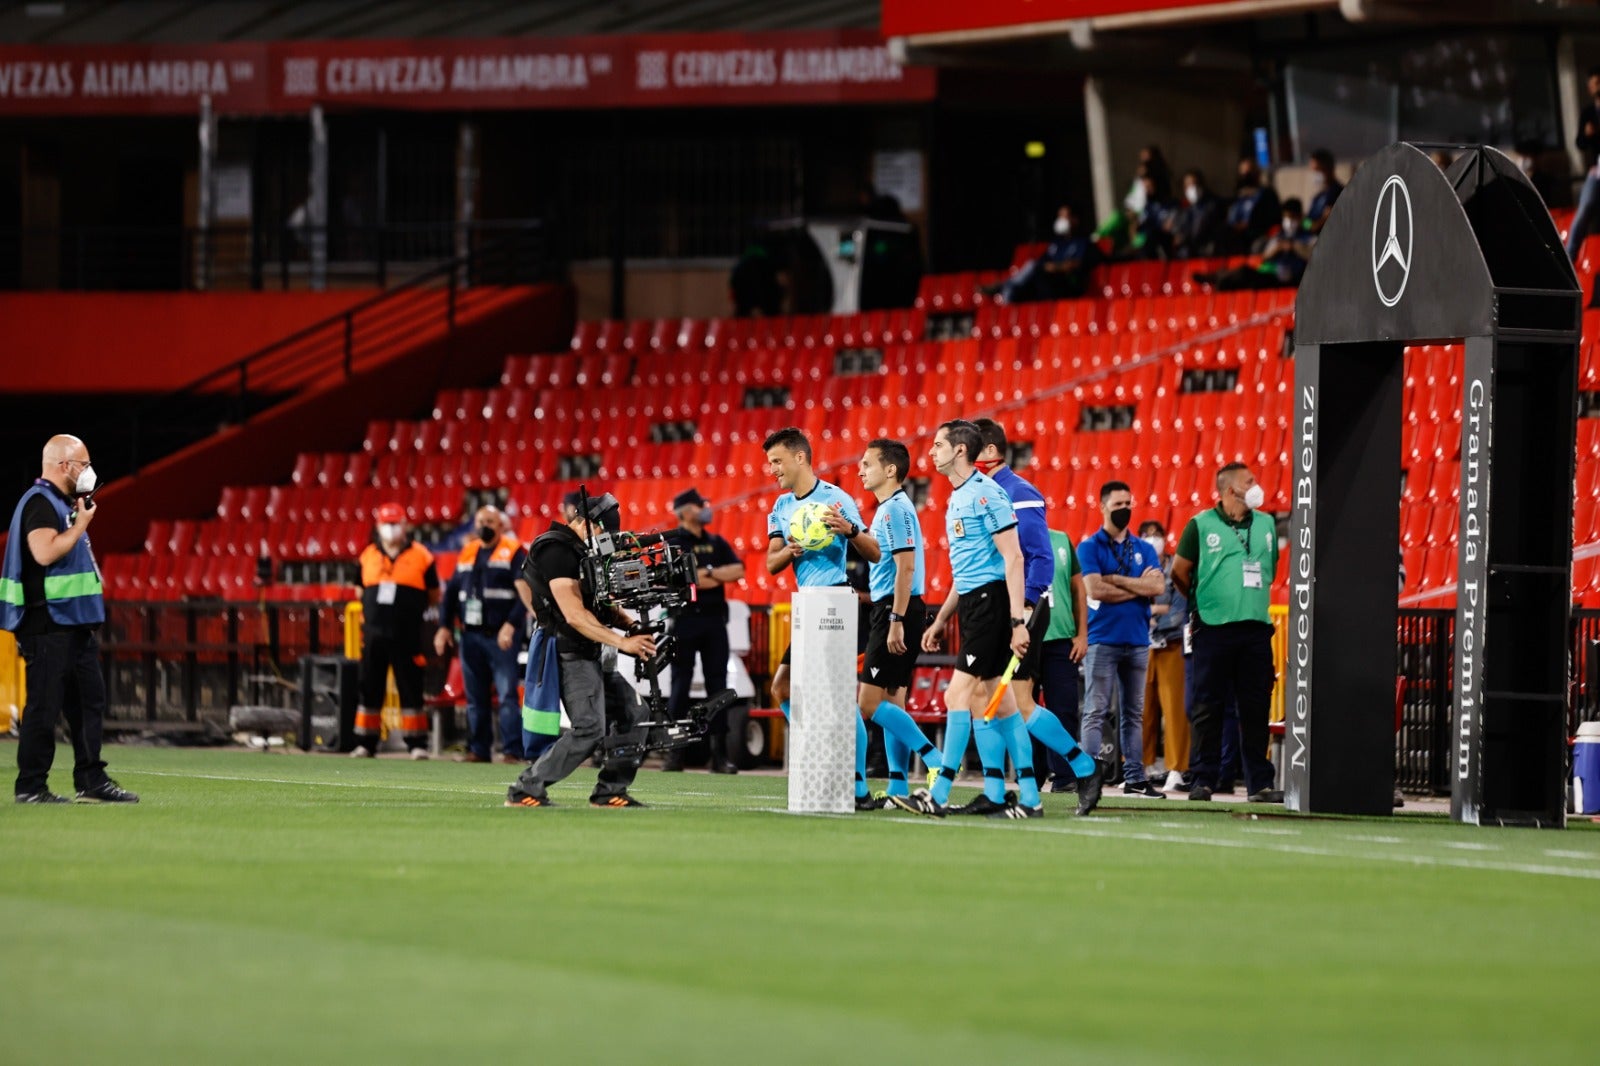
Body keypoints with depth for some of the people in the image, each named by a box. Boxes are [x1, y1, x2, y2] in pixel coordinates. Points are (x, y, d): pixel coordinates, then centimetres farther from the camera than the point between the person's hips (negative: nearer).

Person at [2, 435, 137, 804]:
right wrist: (81, 525, -17)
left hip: (74, 623, 11)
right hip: (48, 623, -11)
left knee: (89, 699, 10)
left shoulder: (62, 504, 19)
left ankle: (92, 782, 13)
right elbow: (44, 552, -27)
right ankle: (31, 787, -4)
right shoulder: (40, 503, -13)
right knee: (44, 705, -8)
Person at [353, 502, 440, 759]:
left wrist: (410, 609, 3)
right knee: (370, 688, 6)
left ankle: (417, 744, 3)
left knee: (410, 688, -2)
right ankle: (365, 744, 12)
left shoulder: (421, 557, 0)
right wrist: (373, 611, 11)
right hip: (374, 633, 3)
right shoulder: (368, 556, 10)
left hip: (406, 635, -3)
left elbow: (434, 596, 7)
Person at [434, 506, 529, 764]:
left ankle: (512, 750, -11)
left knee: (507, 695, -10)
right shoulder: (467, 553, 16)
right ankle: (478, 749, 13)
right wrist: (445, 626, 10)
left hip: (501, 636, -6)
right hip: (471, 635, 6)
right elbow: (452, 592, 19)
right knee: (475, 698, 8)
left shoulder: (513, 552, -1)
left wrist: (511, 625, -19)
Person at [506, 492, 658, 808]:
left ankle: (609, 792, 15)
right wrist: (622, 643, -24)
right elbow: (574, 615, -23)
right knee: (589, 729, -17)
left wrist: (633, 626, 1)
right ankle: (525, 790, -11)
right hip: (570, 653, -10)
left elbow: (602, 603, 20)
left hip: (591, 653, 10)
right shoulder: (557, 550, -16)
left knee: (631, 714, 10)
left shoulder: (583, 551, 16)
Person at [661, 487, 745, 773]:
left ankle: (720, 754, 2)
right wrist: (718, 577, -6)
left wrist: (707, 573, -8)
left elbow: (738, 571, 3)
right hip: (685, 619, -4)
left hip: (714, 620, 4)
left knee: (717, 683, 2)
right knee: (680, 685, -3)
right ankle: (675, 752, -1)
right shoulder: (672, 542, 1)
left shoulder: (716, 543, 15)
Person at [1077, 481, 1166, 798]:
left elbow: (1158, 586, -2)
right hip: (1102, 640, -4)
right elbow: (1095, 590, -12)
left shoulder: (1144, 550, 14)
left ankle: (1135, 777, 8)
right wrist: (1139, 587, -6)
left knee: (1134, 713, 6)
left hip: (1138, 641, 5)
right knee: (1096, 712, -8)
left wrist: (1117, 580, -7)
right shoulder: (1090, 547, 1)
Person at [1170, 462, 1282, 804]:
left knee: (1256, 707, 3)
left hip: (1256, 626, 4)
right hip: (1213, 630, -4)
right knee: (1208, 707, -1)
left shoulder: (1266, 524, 13)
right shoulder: (1202, 525, 0)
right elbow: (1180, 572, 6)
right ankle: (1203, 779, 4)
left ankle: (1260, 782, 6)